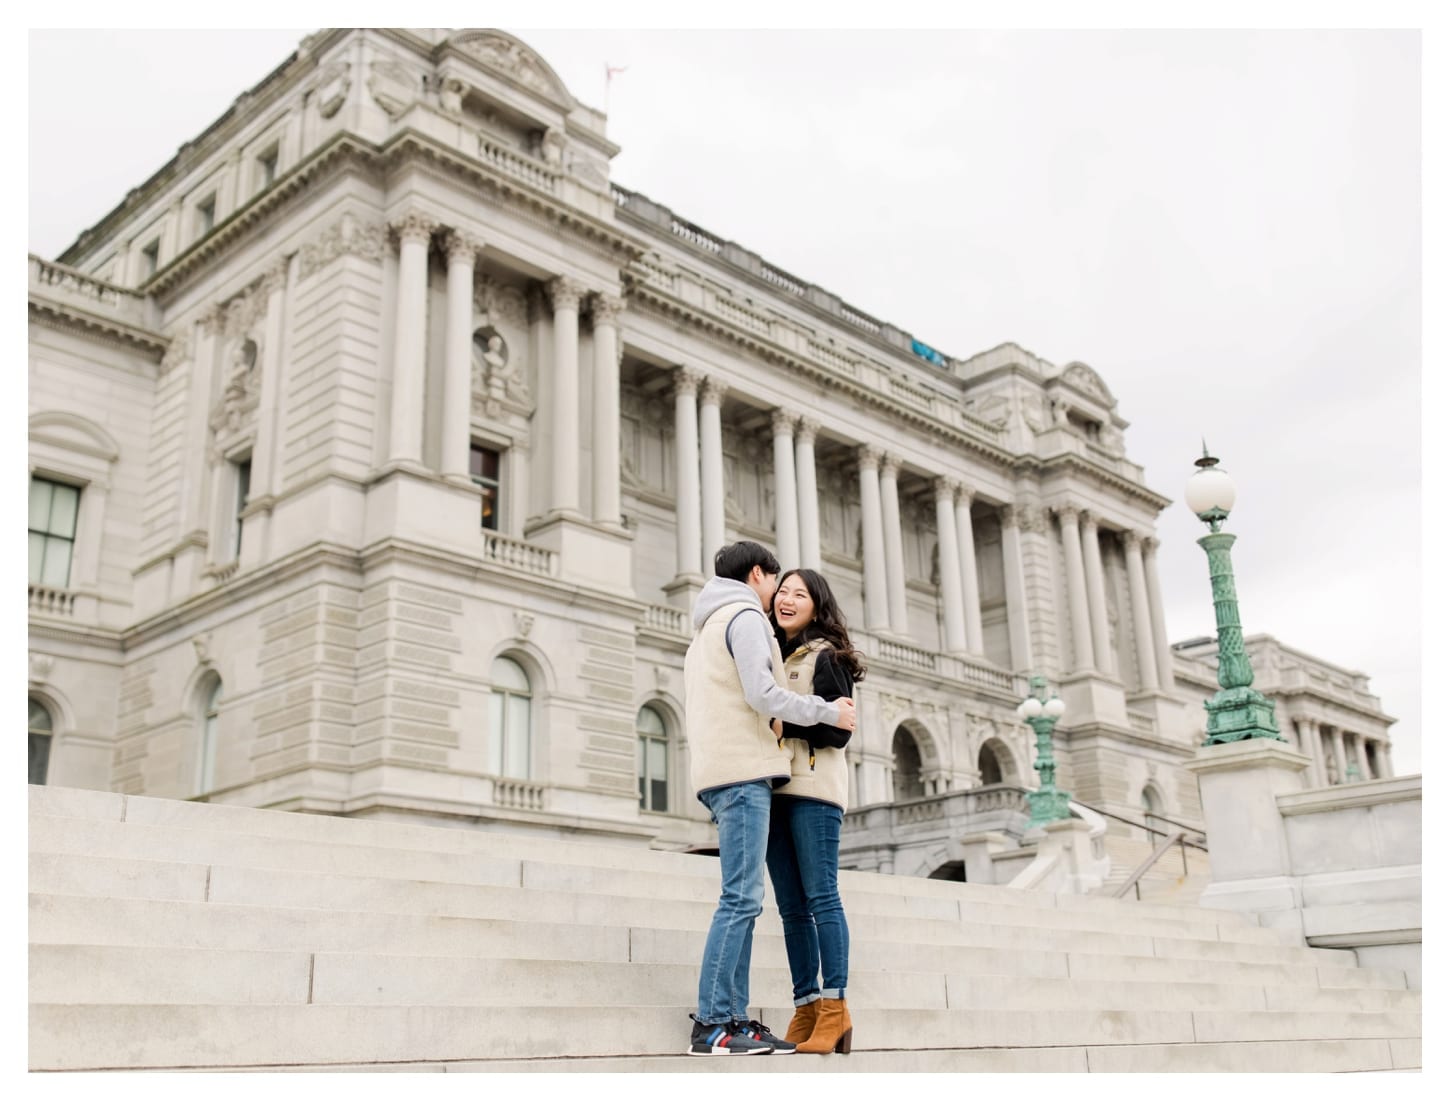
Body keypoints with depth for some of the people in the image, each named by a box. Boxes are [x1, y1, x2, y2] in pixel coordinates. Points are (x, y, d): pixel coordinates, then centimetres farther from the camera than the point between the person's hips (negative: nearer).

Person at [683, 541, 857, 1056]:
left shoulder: (708, 629, 28)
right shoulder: (745, 615, -1)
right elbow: (762, 694, -12)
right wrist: (829, 712, -4)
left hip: (718, 772, 10)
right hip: (743, 768, -10)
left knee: (743, 898, 5)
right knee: (741, 897, -12)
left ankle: (734, 1018, 2)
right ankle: (712, 1023, -14)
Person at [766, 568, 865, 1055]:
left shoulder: (826, 657, 0)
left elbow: (837, 730, -8)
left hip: (813, 787, -7)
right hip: (772, 788, 7)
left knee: (820, 895, -9)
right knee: (791, 905, 5)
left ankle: (834, 1007, -6)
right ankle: (806, 1007, 8)